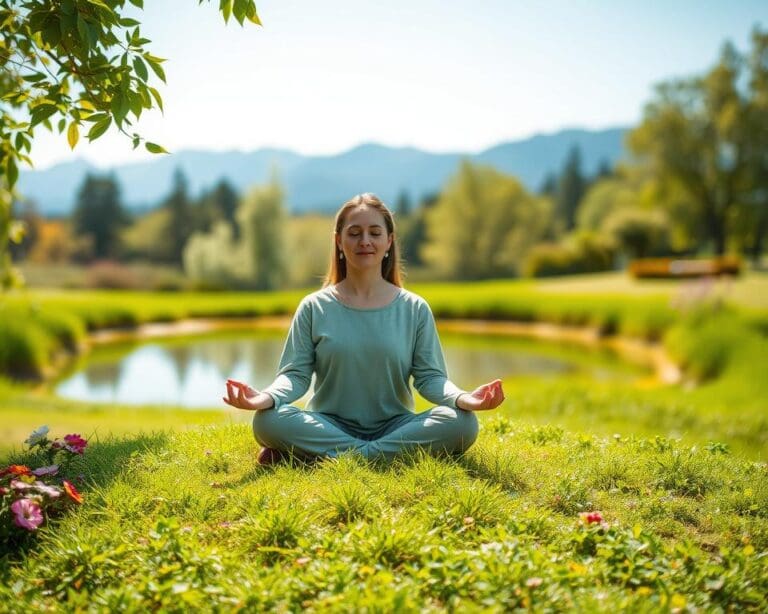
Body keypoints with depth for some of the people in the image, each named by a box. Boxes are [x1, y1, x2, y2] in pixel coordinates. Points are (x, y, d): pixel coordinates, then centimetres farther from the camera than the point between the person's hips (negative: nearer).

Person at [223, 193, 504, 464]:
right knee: (268, 420, -30)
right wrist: (266, 396, -25)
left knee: (462, 423, -28)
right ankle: (398, 453, -27)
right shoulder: (314, 308, 5)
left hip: (395, 426, 1)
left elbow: (429, 376, 1)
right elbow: (296, 373, -1)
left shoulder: (415, 309, 6)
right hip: (329, 425, -1)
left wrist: (462, 398, -22)